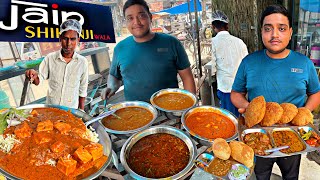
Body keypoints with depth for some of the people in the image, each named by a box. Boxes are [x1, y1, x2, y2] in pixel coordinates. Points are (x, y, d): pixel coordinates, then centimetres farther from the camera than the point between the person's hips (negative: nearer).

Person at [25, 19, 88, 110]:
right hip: (50, 107, 1)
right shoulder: (50, 58, -9)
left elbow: (82, 90, -3)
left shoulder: (82, 62, -11)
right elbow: (38, 81, -3)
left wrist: (81, 112, 2)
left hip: (71, 109, -1)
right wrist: (34, 76, -25)